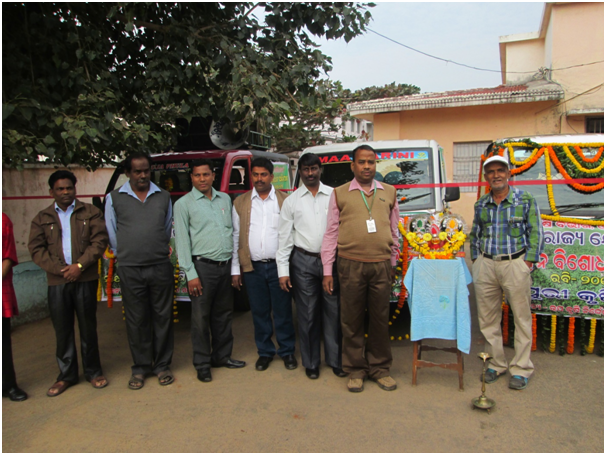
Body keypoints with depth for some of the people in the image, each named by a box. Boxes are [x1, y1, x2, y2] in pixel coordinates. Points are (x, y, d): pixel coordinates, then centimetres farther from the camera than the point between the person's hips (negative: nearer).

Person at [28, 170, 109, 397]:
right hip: (57, 281, 2)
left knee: (88, 327, 5)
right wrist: (59, 269, -9)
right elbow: (36, 249, 4)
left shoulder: (91, 213, 8)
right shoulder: (42, 218, 12)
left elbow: (99, 241, -1)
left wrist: (80, 265, -12)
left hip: (85, 279, -1)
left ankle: (93, 371, 19)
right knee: (62, 330, 6)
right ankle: (66, 375, 20)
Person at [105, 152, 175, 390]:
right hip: (130, 270, -1)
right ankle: (140, 368, 20)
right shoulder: (114, 198, 5)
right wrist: (125, 254, 12)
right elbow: (111, 232, 10)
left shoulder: (163, 196, 9)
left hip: (161, 267, 1)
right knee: (136, 320, 6)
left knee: (163, 317, 6)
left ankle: (162, 365, 19)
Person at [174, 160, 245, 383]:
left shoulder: (225, 199, 12)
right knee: (201, 317, 2)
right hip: (203, 266, -4)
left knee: (224, 314, 14)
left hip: (226, 265, 5)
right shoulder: (184, 204, -1)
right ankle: (202, 364, 15)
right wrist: (190, 274, -11)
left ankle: (222, 356, 29)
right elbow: (182, 240, -5)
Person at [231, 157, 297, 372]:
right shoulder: (240, 203, 8)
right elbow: (235, 237, 8)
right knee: (259, 312, 11)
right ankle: (265, 351, 27)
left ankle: (287, 351, 23)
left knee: (283, 311, 6)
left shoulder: (285, 200, 3)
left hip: (278, 265, -1)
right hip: (253, 267, 2)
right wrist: (235, 269, 4)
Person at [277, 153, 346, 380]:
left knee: (333, 312, 5)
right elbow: (284, 237, 4)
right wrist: (283, 270, 0)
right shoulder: (291, 200, 5)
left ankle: (335, 360, 22)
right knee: (307, 314, 7)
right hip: (304, 261, 0)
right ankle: (311, 362, 23)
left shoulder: (334, 195, 4)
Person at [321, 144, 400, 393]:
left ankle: (380, 368, 24)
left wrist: (393, 263, 14)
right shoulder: (340, 194, 7)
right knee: (352, 321, 5)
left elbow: (394, 231, 18)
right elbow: (331, 233, 5)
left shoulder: (389, 193, 13)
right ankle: (355, 370, 20)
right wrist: (327, 270, 1)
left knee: (381, 320, 9)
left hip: (382, 265, 2)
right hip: (351, 265, -2)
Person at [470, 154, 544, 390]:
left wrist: (528, 262, -7)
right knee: (487, 318, 8)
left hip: (514, 263, -3)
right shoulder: (480, 205, 10)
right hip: (485, 265, 3)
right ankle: (496, 364, 22)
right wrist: (476, 261, 9)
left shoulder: (525, 200, 1)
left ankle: (521, 368, 15)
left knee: (522, 318, 2)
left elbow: (536, 233, 0)